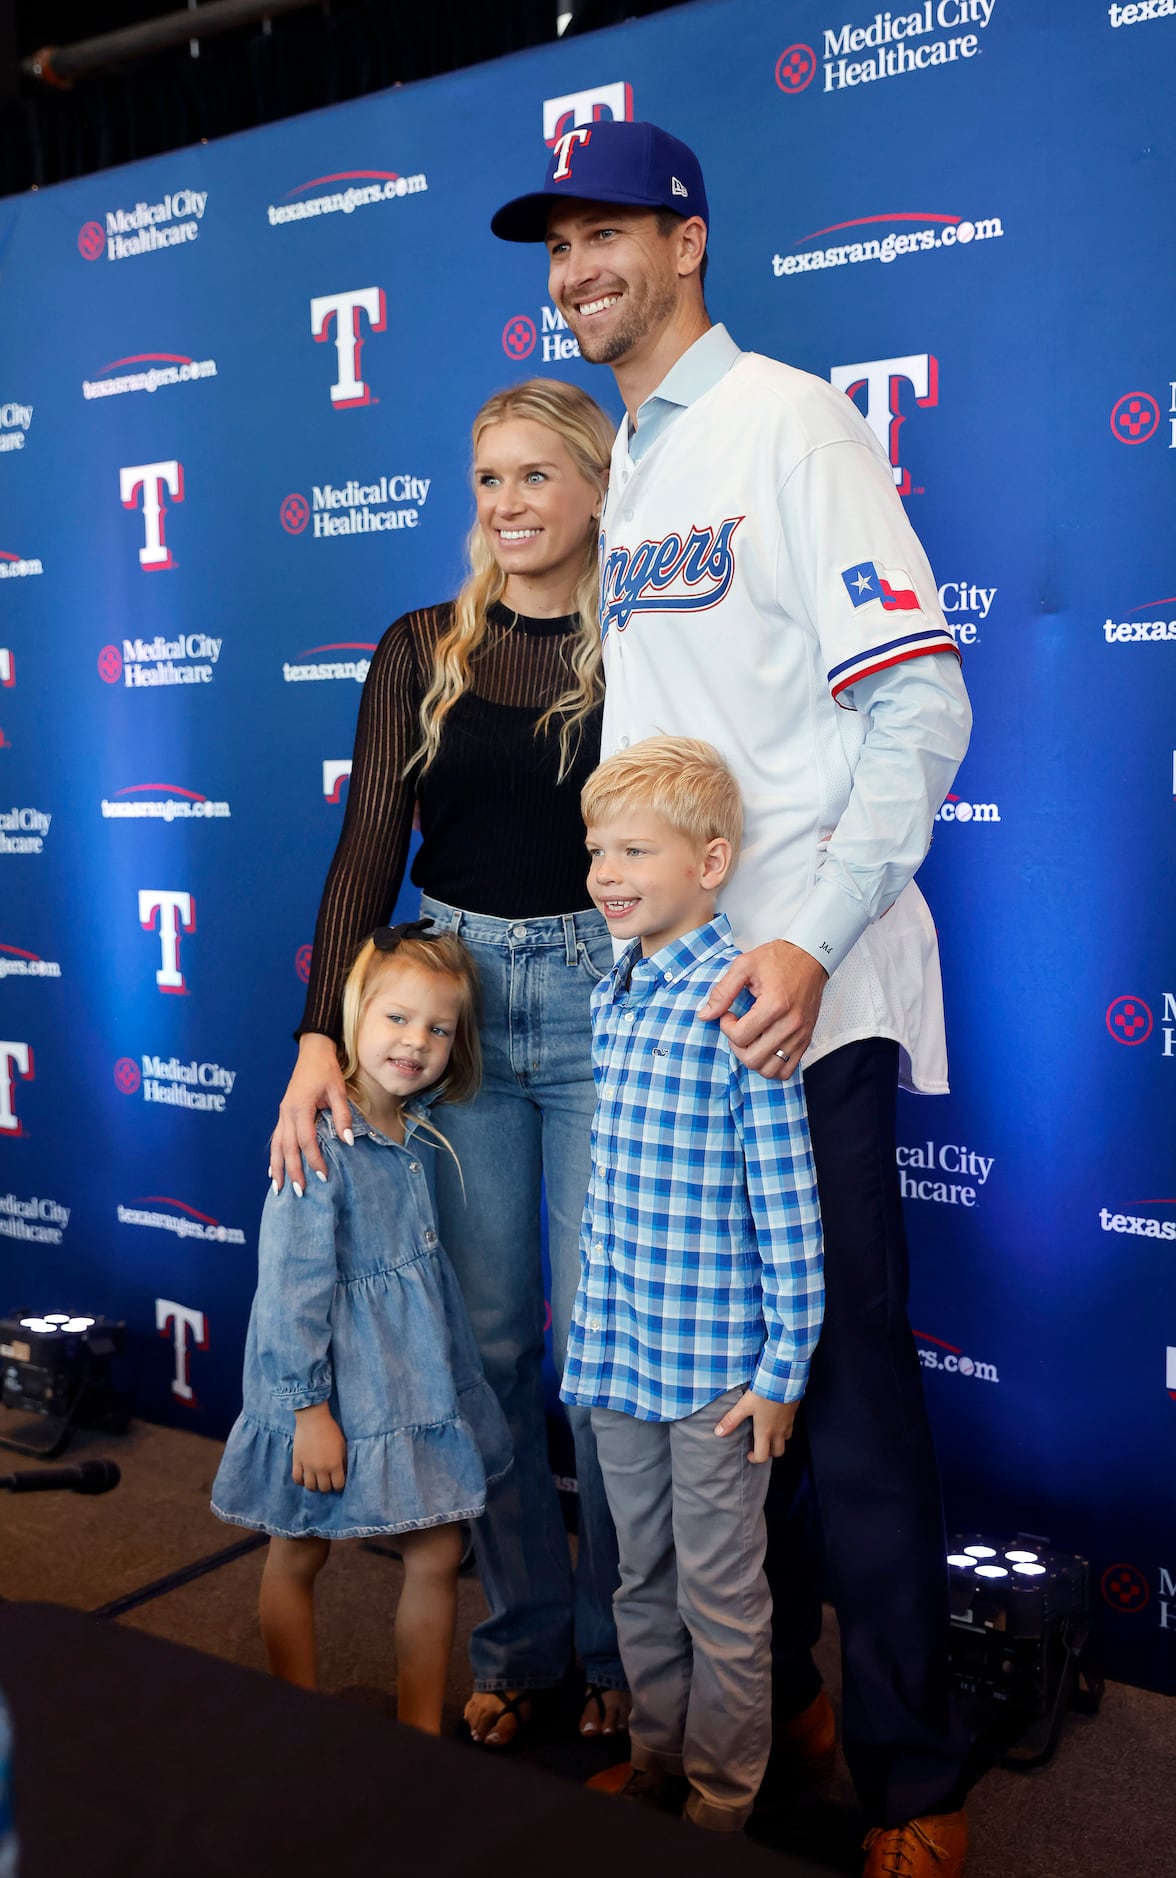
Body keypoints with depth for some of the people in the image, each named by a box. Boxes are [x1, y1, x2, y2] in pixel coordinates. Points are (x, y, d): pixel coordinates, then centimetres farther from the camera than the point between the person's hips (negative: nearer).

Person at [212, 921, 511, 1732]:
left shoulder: (418, 1133, 2)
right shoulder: (320, 1140, -20)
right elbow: (291, 1284, -19)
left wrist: (453, 1376, 16)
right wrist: (307, 1406, -18)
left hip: (420, 1382, 7)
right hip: (335, 1387, -7)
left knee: (438, 1556, 10)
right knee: (298, 1559, 13)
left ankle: (421, 1734, 26)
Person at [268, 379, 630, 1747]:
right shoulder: (422, 651, 5)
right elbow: (369, 848, 0)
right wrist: (322, 1034, -11)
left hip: (604, 1001, -2)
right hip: (450, 996, 2)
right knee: (488, 1336, 9)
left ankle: (619, 1646, 24)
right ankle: (519, 1639, 27)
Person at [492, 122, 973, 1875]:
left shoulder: (788, 420, -5)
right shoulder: (611, 465, 16)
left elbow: (921, 706, -13)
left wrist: (810, 941, -21)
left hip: (797, 991, -7)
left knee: (845, 1371, -2)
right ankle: (767, 1700, 31)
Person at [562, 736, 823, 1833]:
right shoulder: (609, 998, 6)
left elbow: (790, 1208, -15)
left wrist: (782, 1370, -13)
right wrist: (597, 1328, 16)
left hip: (715, 1364, -7)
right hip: (616, 1349, 7)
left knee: (720, 1597, 10)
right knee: (642, 1581, 20)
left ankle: (721, 1806, 28)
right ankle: (653, 1772, 38)